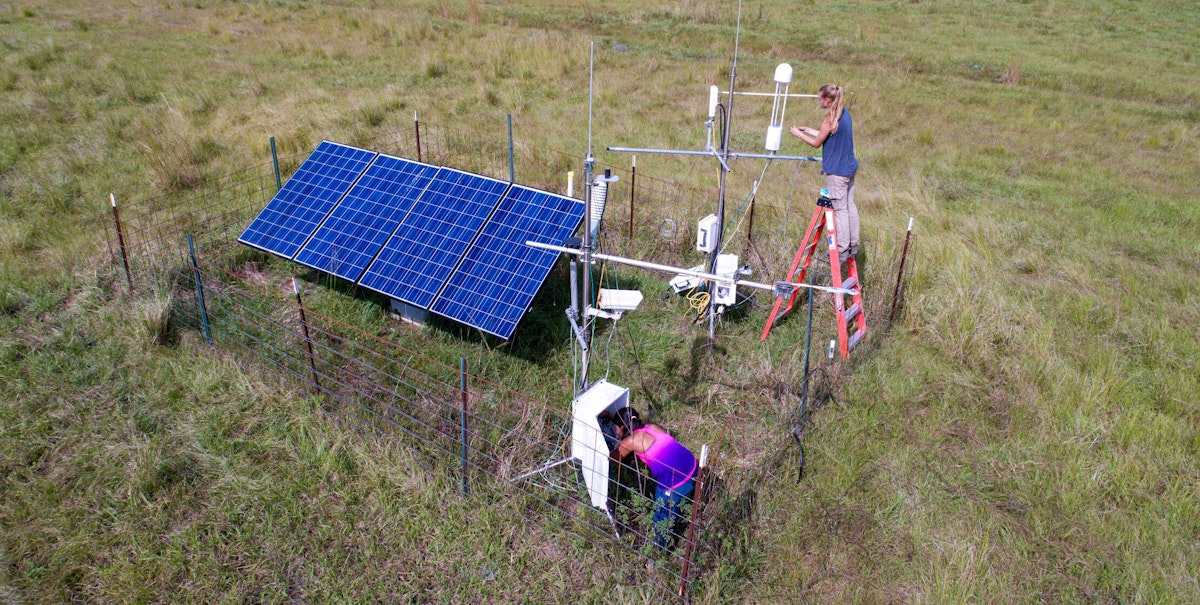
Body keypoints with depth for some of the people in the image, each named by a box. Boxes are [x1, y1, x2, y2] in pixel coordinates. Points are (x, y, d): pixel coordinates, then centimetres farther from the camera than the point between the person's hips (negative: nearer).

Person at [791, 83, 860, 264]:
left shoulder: (831, 118, -19)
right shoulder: (845, 114, 8)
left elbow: (817, 143, -8)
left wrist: (799, 134, 7)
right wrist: (808, 130, 24)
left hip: (836, 171, -9)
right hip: (849, 167, 9)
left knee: (839, 209, -2)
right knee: (850, 206, 14)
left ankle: (842, 250, 4)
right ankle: (853, 246, 22)